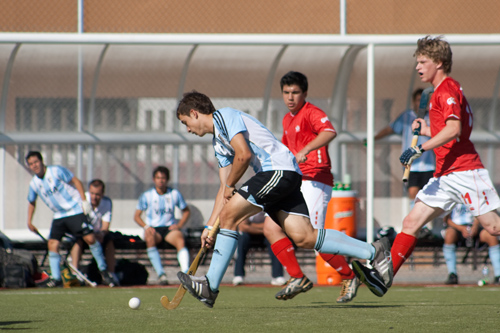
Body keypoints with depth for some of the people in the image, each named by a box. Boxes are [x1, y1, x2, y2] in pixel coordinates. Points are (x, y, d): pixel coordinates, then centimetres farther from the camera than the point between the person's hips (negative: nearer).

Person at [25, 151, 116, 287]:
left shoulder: (56, 171, -10)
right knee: (52, 244, -9)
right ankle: (55, 278, -1)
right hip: (58, 216, 5)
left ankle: (103, 270, -1)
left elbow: (76, 181, -5)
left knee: (90, 238, -15)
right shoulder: (34, 183, 5)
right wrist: (29, 222, 14)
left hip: (75, 210, -5)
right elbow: (31, 203, 21)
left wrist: (84, 200, -12)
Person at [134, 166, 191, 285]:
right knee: (150, 239, -37)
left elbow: (186, 211, 19)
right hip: (153, 229, -1)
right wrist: (146, 226, -11)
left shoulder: (175, 194, 8)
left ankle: (185, 272, -45)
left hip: (170, 227, 1)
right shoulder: (147, 196, 4)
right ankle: (161, 274, -38)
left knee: (180, 240, -33)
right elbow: (137, 216, 7)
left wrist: (179, 225, 2)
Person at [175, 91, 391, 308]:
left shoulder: (225, 116, -2)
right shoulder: (218, 144, 27)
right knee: (304, 237, -4)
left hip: (280, 170, -10)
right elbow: (224, 189, 27)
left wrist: (229, 185, 0)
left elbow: (244, 155, -14)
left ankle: (210, 286, -12)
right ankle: (372, 252, -4)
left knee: (229, 216, -11)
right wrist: (210, 226, 21)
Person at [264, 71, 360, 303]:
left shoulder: (311, 113, -8)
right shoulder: (287, 119, 20)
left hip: (315, 182, -9)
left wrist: (305, 150, -41)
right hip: (295, 184, 9)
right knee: (271, 227, -3)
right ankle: (297, 278, 1)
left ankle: (349, 277, 0)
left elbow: (329, 132, -29)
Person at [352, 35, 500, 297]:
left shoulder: (447, 89, -10)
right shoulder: (441, 91, 21)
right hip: (445, 175, 10)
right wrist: (427, 131, 21)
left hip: (464, 171, -10)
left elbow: (454, 130, -24)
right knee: (411, 221, 0)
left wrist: (421, 148, -25)